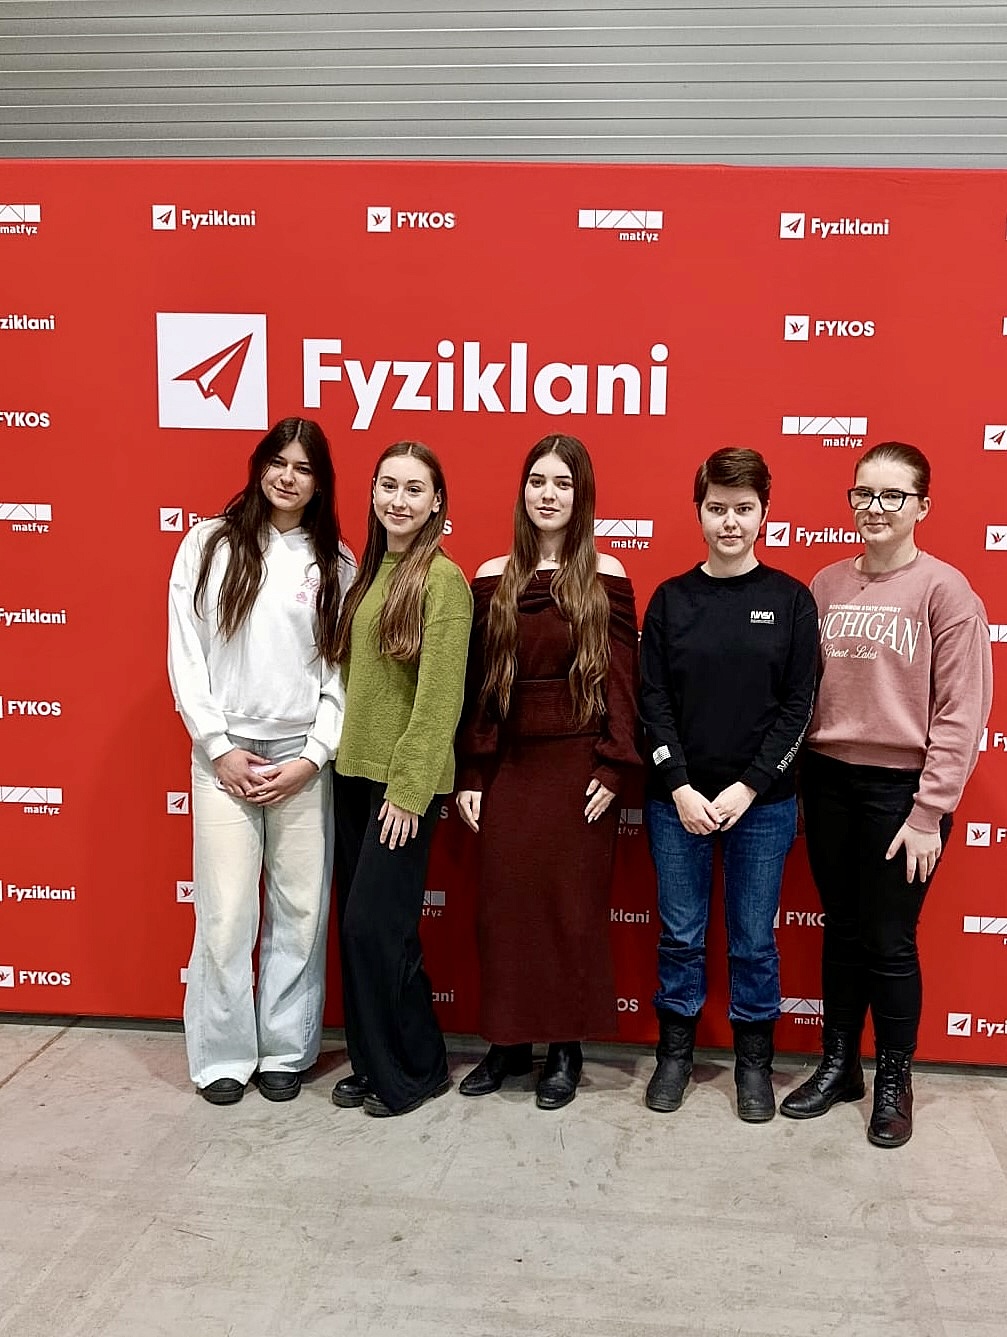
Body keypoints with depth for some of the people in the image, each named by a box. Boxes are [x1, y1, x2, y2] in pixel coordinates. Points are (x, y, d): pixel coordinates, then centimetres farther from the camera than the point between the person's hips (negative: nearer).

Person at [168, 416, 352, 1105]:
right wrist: (220, 749, -6)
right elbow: (186, 654, 0)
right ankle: (223, 1057, 17)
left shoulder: (336, 563, 7)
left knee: (301, 912, 4)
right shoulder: (209, 543, 4)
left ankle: (286, 1050, 21)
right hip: (226, 754, -1)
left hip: (306, 758, 1)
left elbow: (342, 668, 3)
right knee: (227, 914, 0)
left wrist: (312, 758, -6)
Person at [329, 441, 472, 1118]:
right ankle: (371, 1062, 27)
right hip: (354, 770, 7)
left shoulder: (442, 579, -12)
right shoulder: (369, 572, 11)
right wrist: (344, 756, 6)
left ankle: (417, 1069, 16)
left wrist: (409, 789, -16)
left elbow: (440, 696, -15)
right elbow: (353, 674, 13)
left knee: (376, 924, -4)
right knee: (358, 923, 12)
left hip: (404, 780, -7)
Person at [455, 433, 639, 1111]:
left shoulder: (605, 578, -1)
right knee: (503, 902, 7)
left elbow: (621, 680, -3)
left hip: (579, 767, -2)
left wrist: (613, 769, -9)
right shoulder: (493, 578, 5)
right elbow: (477, 683, 5)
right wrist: (470, 775, 3)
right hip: (507, 767, 3)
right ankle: (508, 1040, 24)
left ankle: (567, 1047, 22)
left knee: (573, 905, 6)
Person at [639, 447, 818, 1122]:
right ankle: (676, 1050, 28)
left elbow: (799, 703, -4)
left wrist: (749, 787, -11)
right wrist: (680, 787, -10)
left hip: (764, 802, -1)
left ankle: (755, 1060, 27)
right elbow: (653, 700, -1)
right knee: (681, 935, 10)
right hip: (678, 800, 1)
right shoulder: (671, 598, 2)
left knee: (755, 939, 9)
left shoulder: (790, 599, 0)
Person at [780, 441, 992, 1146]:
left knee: (890, 942, 6)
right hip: (828, 780, 4)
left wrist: (930, 812, -11)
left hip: (901, 788, -4)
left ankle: (894, 1080, 27)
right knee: (841, 930, 15)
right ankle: (838, 1064, 32)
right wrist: (797, 773, 3)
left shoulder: (945, 589, -8)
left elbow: (961, 713, -10)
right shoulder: (827, 585, 5)